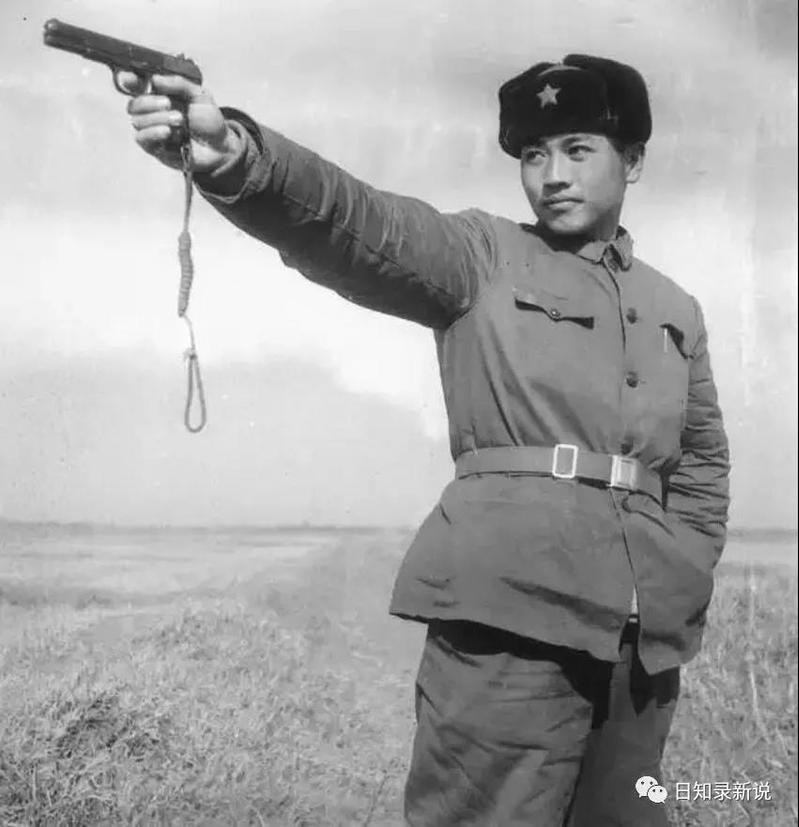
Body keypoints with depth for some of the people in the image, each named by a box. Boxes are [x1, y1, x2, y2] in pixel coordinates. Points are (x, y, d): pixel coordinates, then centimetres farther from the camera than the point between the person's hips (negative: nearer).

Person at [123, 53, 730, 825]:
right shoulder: (480, 257, 2)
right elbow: (362, 227, -17)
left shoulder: (677, 309, 16)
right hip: (507, 615, -5)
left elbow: (702, 461, 24)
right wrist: (235, 156, -35)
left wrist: (681, 577, 10)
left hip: (646, 634, 5)